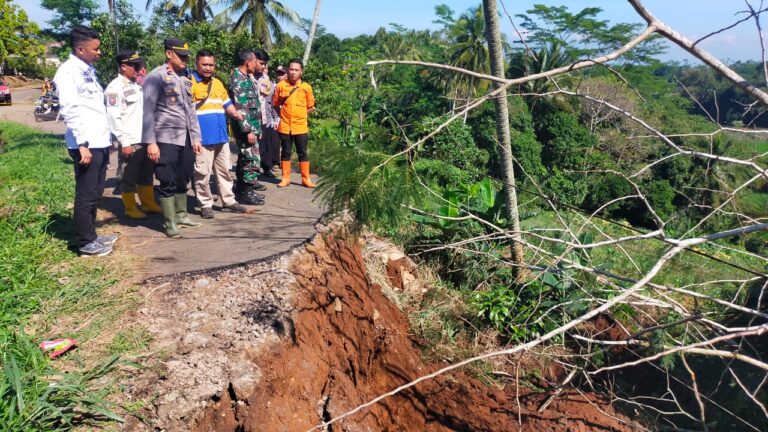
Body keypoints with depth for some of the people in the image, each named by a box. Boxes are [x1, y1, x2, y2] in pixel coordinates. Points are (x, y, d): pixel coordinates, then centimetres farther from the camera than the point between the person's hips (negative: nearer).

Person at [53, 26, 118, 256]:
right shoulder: (69, 71, -10)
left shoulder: (88, 70, 17)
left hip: (99, 143, 9)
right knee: (86, 195, -1)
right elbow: (69, 110, -17)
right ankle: (85, 243, 8)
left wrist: (105, 138, 16)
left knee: (95, 193, 15)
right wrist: (82, 144, -21)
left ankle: (90, 235, 26)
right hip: (86, 144, -9)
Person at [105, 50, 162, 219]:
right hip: (130, 142, -8)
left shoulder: (137, 84, 15)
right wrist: (124, 142, -19)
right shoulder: (115, 87, -11)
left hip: (145, 139, 8)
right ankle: (130, 208, 13)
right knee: (129, 177, 3)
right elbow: (114, 118, -16)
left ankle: (149, 204, 29)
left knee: (146, 174, 17)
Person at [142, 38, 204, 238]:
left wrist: (196, 137, 13)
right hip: (166, 139, -6)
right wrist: (150, 142, -16)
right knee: (168, 182, -2)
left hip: (186, 138, 7)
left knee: (183, 180, 13)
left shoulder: (185, 77, 14)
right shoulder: (155, 77, -6)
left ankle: (181, 215, 25)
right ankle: (170, 224, 5)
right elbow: (148, 111, -10)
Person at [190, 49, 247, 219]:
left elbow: (226, 103, 25)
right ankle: (206, 204, 9)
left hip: (221, 136, 7)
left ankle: (228, 200, 24)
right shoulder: (190, 82, -6)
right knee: (203, 173, -1)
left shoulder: (218, 83, 16)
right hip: (202, 137, -7)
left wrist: (235, 113, 4)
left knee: (224, 170, 14)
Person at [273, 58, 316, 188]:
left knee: (302, 153, 6)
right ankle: (285, 178, 18)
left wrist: (299, 114, 1)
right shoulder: (281, 85, -1)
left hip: (300, 126, 0)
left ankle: (306, 179, 14)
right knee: (285, 152, 9)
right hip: (284, 126, 0)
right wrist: (284, 113, 2)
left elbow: (310, 107, 7)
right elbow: (275, 104, 8)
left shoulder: (306, 87, -1)